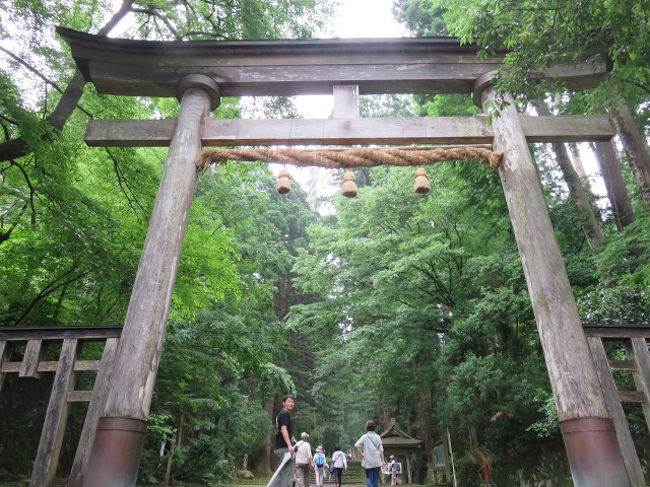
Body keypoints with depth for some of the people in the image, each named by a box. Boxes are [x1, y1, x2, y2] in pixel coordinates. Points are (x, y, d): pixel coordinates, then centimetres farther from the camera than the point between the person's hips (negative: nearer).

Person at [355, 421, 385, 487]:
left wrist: (361, 453, -5)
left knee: (369, 478, 3)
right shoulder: (378, 437, 3)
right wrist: (382, 460, 8)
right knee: (376, 478, 11)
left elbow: (357, 445, -17)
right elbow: (381, 450, 4)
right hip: (377, 461, 2)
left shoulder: (364, 437, -4)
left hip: (368, 461, -2)